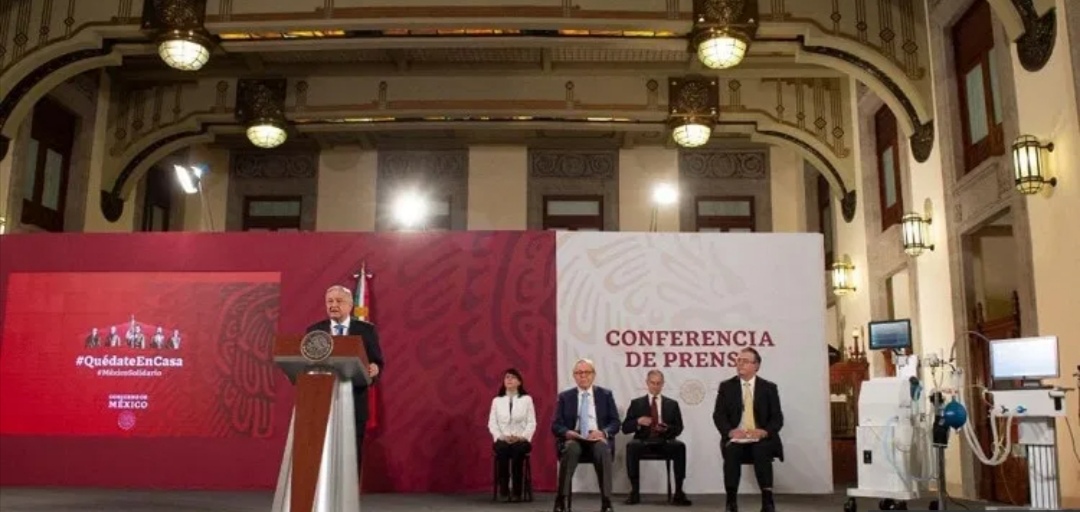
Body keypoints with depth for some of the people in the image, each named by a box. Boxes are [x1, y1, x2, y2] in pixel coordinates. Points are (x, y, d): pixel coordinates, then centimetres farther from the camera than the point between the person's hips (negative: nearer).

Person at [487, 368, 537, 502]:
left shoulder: (527, 399, 10)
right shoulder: (497, 400, 14)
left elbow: (532, 423, 3)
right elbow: (492, 423, 7)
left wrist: (522, 437, -13)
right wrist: (501, 437, -11)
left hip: (521, 440, -1)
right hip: (503, 440, 1)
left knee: (517, 450, -36)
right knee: (502, 449, -35)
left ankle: (517, 492, -29)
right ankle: (504, 490, -27)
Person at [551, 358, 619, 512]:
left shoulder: (606, 394, 10)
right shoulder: (564, 397, 10)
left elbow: (615, 422, 4)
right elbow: (556, 425, 4)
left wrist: (603, 432, -18)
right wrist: (567, 432, -19)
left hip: (597, 438, 0)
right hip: (573, 439, 0)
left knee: (603, 450, -35)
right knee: (571, 449, -36)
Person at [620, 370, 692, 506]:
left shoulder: (672, 404, 15)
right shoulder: (636, 403, 12)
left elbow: (678, 429, 9)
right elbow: (625, 428, 5)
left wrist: (667, 428, -14)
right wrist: (638, 422, -16)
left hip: (664, 442, 1)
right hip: (644, 441, -1)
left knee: (680, 446, -32)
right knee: (632, 446, -35)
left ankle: (678, 492, -28)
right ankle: (635, 491, -29)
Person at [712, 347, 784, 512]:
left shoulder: (769, 388, 8)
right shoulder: (726, 386, 9)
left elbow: (777, 418, 2)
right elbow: (718, 415, 2)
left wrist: (764, 432, -18)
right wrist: (730, 431, -18)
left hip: (761, 439, 0)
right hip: (735, 438, 0)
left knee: (762, 452, -34)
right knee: (731, 452, -32)